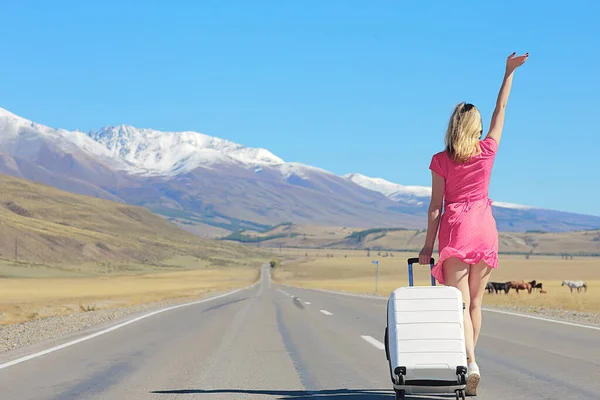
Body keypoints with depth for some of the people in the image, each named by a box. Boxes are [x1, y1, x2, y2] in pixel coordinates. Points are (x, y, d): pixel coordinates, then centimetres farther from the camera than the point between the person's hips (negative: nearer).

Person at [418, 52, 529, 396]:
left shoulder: (441, 161, -4)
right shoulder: (488, 150, 1)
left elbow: (436, 206, -4)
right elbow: (501, 108, 13)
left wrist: (428, 245, 2)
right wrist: (509, 71, 22)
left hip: (455, 229, -3)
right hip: (485, 229, 3)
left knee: (459, 302, -6)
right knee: (475, 303, 11)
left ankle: (470, 363, -24)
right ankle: (468, 362, 14)